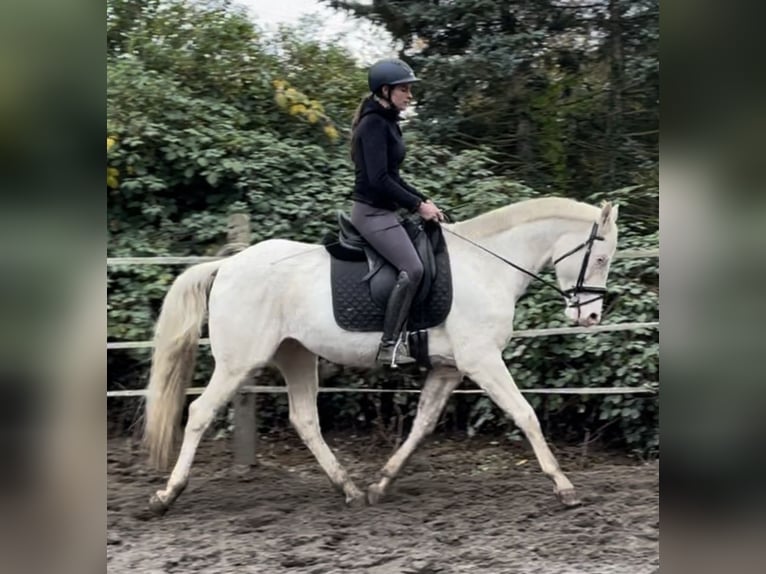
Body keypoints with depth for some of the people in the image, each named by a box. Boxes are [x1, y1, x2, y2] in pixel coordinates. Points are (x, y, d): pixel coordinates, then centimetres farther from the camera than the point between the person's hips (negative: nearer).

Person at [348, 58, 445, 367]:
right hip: (372, 213, -11)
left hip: (381, 211, 11)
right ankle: (390, 345, -20)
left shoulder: (386, 122, 16)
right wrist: (417, 205, -16)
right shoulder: (374, 124, -15)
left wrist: (422, 200, 11)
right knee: (412, 269, -22)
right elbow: (378, 179, -22)